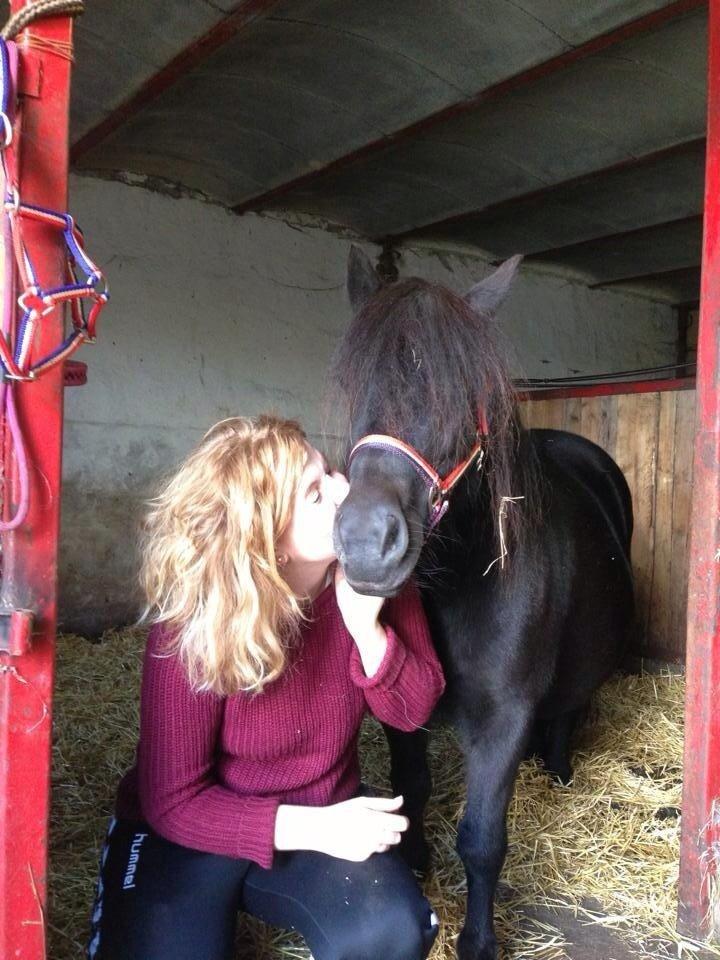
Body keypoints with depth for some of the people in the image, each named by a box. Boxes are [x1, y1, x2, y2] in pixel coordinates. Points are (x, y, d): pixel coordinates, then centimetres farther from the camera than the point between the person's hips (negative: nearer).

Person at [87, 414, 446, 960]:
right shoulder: (190, 632, -25)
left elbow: (413, 711, -7)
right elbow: (174, 802, -18)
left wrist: (367, 628, -27)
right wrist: (313, 826, -28)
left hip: (329, 820, 2)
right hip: (185, 836, -2)